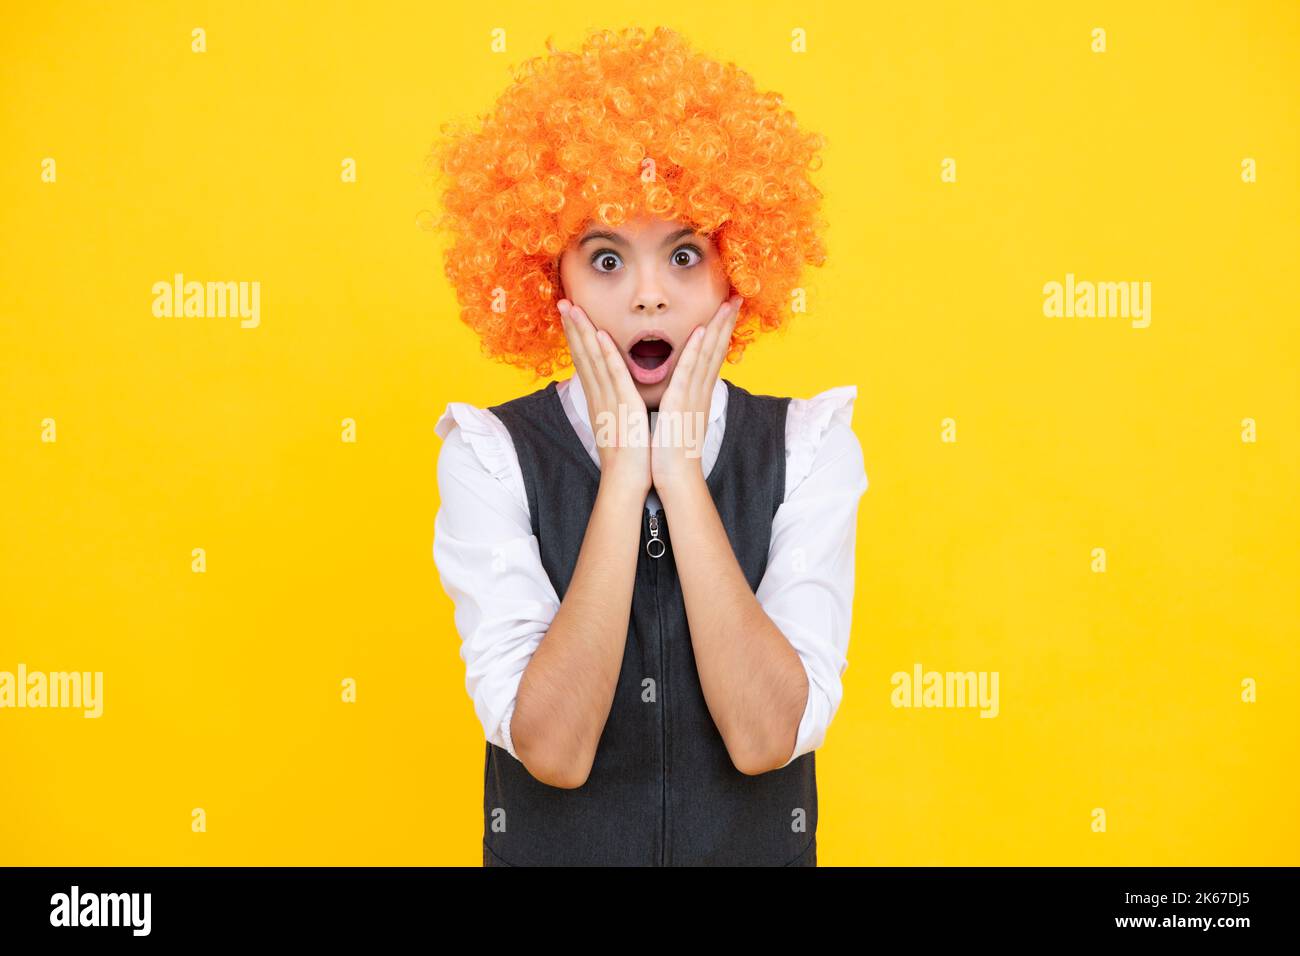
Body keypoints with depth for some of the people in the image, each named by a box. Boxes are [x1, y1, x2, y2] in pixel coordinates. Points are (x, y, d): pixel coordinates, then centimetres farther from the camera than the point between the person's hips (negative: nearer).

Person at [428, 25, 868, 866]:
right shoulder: (491, 456, -14)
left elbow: (766, 736, -21)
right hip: (551, 844, -1)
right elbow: (551, 750, -23)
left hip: (759, 842, 1)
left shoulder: (807, 447, -12)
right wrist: (624, 470, -25)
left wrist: (680, 469, -23)